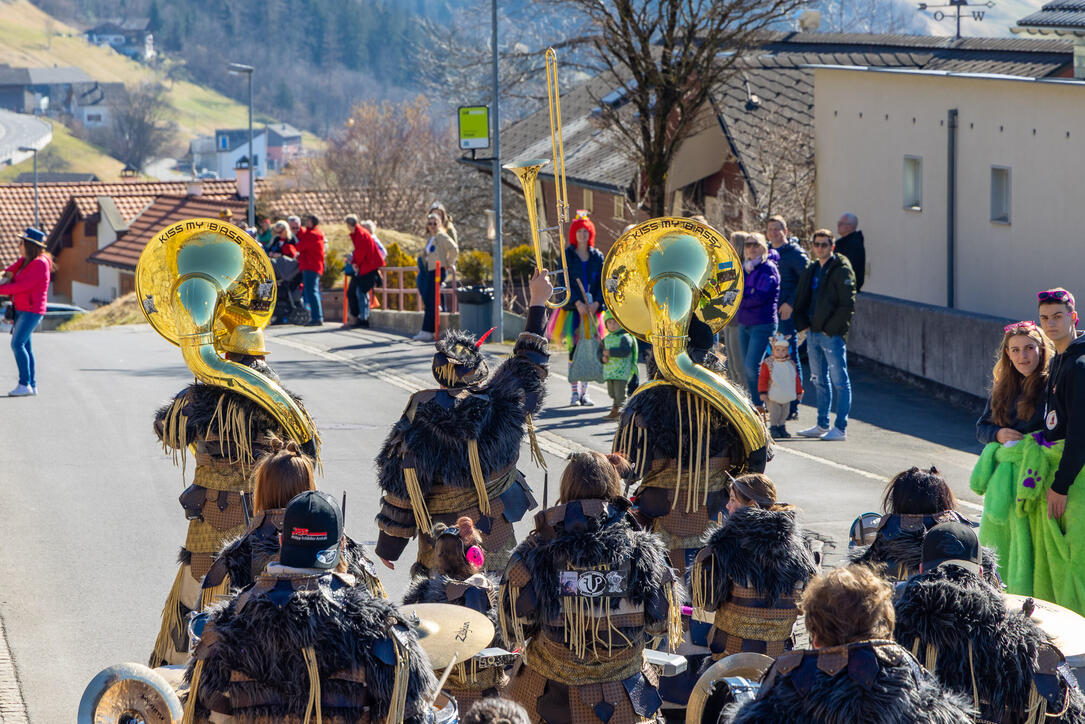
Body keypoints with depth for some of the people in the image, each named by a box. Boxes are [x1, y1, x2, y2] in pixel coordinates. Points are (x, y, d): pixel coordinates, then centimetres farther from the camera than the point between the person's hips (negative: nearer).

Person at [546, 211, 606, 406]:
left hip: (592, 309, 2)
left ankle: (584, 392, 7)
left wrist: (596, 303, -9)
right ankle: (574, 392, 0)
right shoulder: (567, 255, 1)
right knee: (574, 349, -5)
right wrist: (577, 302, -15)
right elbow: (565, 282, -5)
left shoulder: (597, 257, 9)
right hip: (573, 307, -2)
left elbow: (603, 283, 7)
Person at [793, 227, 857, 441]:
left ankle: (840, 429, -5)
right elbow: (801, 299, 21)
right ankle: (822, 425, 22)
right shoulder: (812, 270, 14)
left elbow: (847, 304, -14)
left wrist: (831, 328, -15)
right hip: (813, 333, 8)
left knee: (839, 381, -5)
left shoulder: (841, 270, -9)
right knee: (820, 381, 14)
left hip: (832, 334, -8)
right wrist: (802, 323, 7)